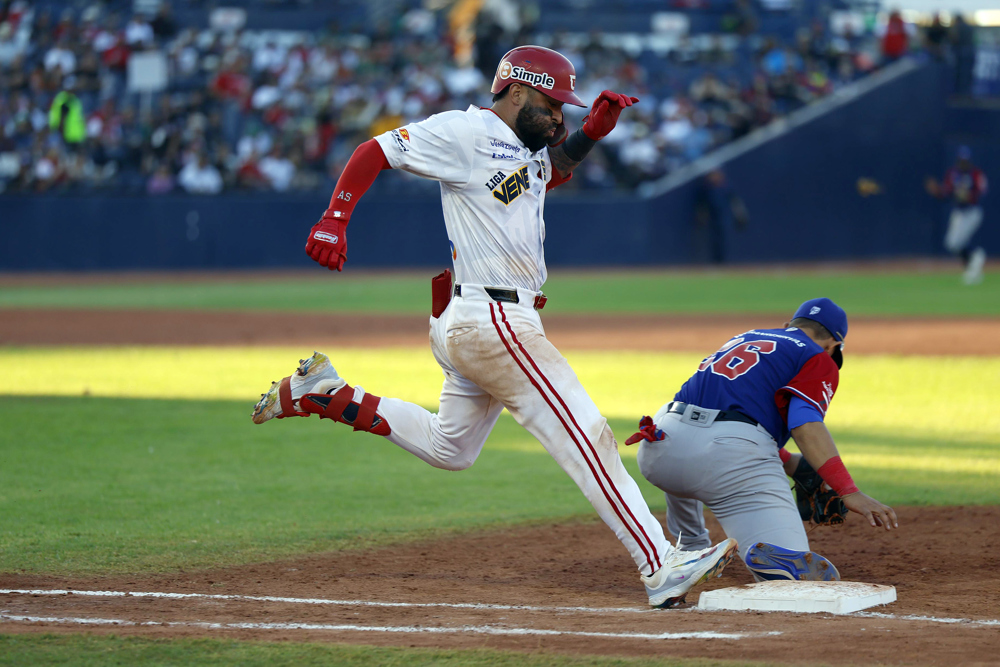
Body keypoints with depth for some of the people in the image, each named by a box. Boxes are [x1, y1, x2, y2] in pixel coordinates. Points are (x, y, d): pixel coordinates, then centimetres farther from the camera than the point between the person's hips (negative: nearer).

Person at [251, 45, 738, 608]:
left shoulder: (529, 150, 17)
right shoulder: (466, 131, -9)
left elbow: (556, 169, 37)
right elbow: (375, 151, -8)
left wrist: (593, 131, 16)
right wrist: (334, 221, -21)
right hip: (490, 316, -11)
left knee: (450, 449, 23)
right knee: (587, 439, -13)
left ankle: (325, 394, 22)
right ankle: (661, 567, -15)